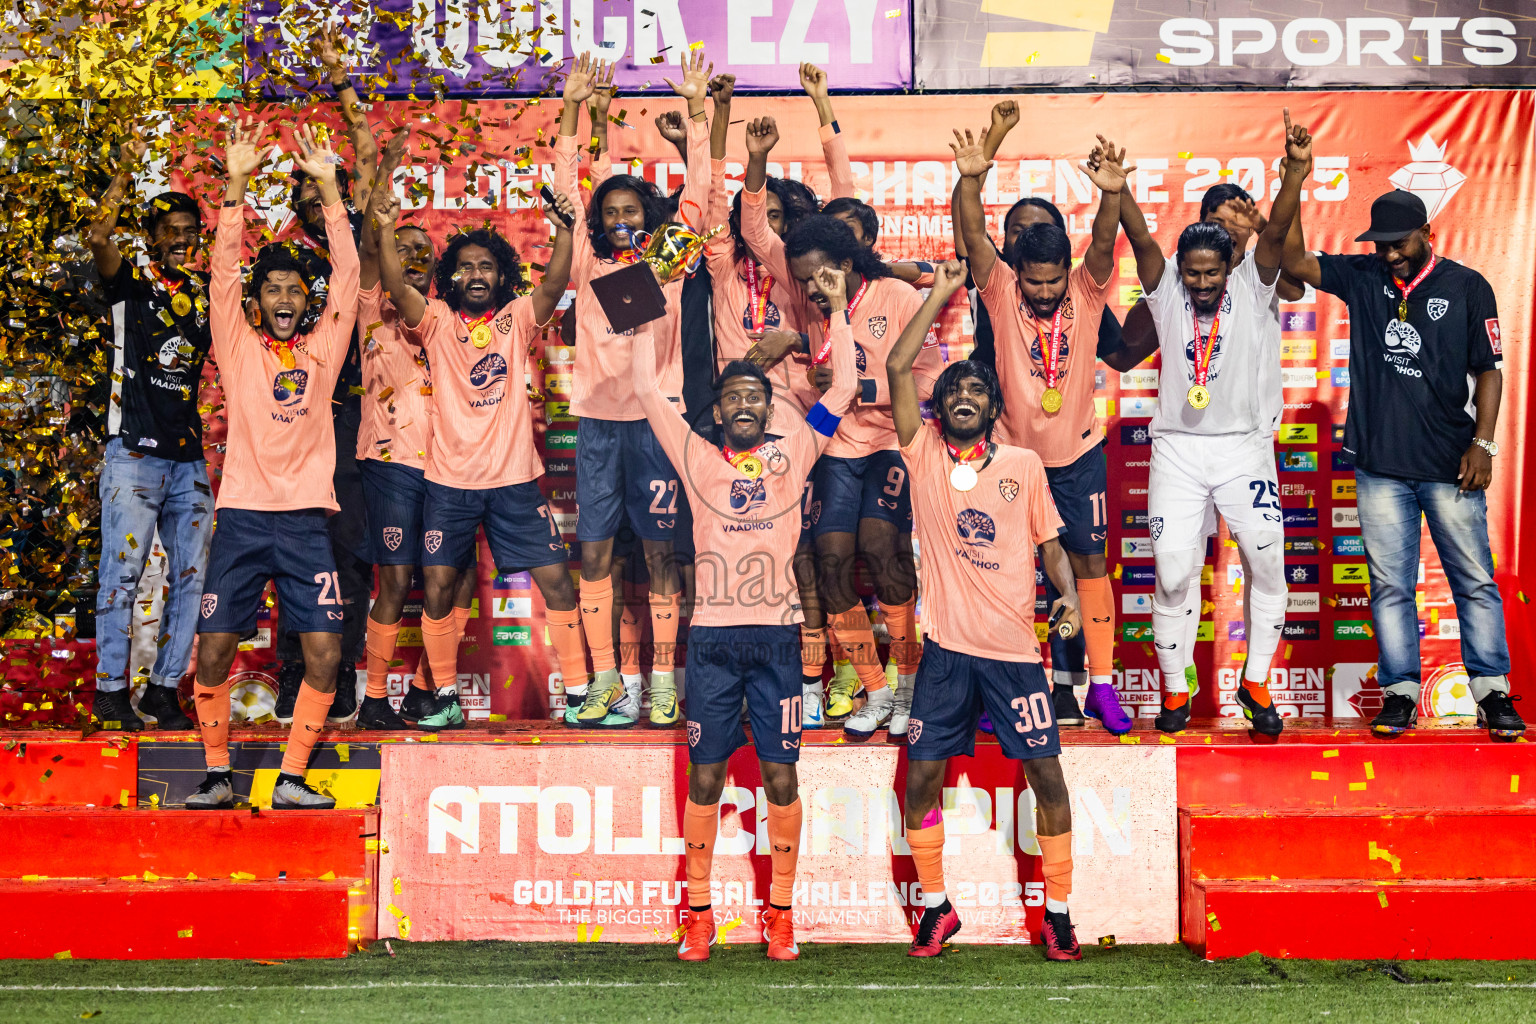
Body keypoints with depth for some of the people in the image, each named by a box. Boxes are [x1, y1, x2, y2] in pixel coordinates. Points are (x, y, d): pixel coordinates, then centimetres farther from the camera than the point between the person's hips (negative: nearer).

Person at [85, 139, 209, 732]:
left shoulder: (207, 296, 15)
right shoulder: (131, 286, 1)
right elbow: (98, 239, -16)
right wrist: (126, 169, -21)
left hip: (189, 460, 5)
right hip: (134, 454, -5)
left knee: (192, 576, 4)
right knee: (123, 572, -6)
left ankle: (164, 689, 12)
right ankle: (110, 693, -2)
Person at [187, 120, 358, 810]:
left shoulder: (323, 348, 10)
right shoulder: (238, 347, 8)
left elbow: (347, 274, 4)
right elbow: (223, 272, -1)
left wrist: (328, 188, -2)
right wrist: (236, 184, -9)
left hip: (307, 519, 1)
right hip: (243, 515, -1)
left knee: (325, 653, -8)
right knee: (213, 651, -4)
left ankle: (292, 778, 5)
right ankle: (217, 774, 12)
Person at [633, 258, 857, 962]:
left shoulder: (793, 455, 9)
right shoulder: (698, 459, 9)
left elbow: (842, 387, 5)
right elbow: (647, 393, 5)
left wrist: (838, 310, 3)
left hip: (777, 637, 0)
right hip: (713, 636, 0)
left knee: (780, 777, 1)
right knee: (705, 777, 2)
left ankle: (781, 915, 8)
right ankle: (699, 915, 9)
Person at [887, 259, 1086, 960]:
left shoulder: (1024, 465, 7)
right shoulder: (925, 455, 4)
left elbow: (1050, 541, 11)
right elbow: (897, 367, -4)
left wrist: (1069, 593, -9)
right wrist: (943, 293, 1)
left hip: (1014, 646, 0)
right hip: (947, 647, 0)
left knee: (1046, 774, -1)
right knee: (922, 778, 1)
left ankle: (1057, 910, 11)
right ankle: (935, 906, 17)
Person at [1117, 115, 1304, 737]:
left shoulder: (1252, 288, -1)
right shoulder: (1167, 293, 0)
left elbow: (1276, 232, -16)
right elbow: (1141, 240, -15)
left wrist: (1295, 171, -32)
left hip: (1244, 446, 0)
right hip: (1178, 449, 0)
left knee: (1267, 563, -1)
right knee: (1172, 574, -3)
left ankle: (1256, 684, 15)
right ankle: (1175, 690, 12)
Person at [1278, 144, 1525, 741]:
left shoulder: (1466, 287, 2)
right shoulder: (1361, 278, 5)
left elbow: (1488, 370, 4)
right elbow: (1293, 259, -4)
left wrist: (1482, 442, -6)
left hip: (1450, 466, -1)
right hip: (1380, 463, 2)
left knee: (1475, 580, 1)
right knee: (1390, 585, 5)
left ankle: (1492, 691, 8)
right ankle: (1400, 692, 11)